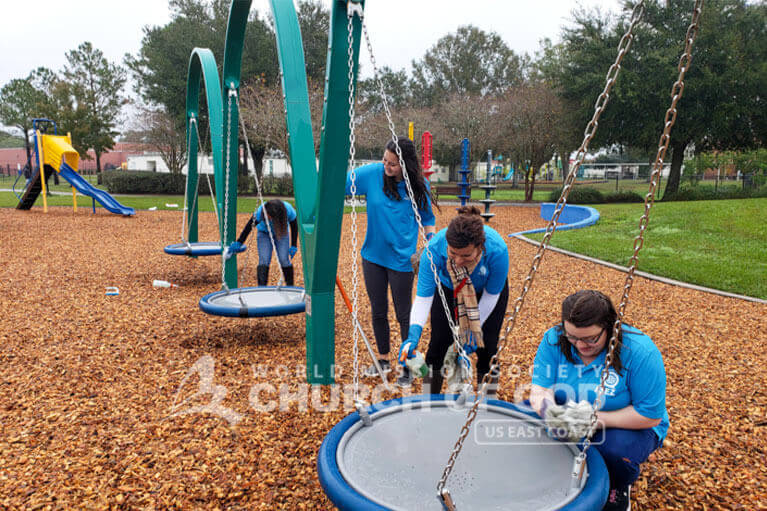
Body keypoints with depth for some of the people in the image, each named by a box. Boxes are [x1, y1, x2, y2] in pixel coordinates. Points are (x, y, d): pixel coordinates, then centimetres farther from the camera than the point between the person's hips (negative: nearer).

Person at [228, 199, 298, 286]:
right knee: (263, 260, -18)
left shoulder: (289, 210, -31)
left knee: (284, 260, -13)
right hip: (264, 233, 0)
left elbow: (294, 226, -12)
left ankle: (290, 286, 5)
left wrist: (293, 246, -12)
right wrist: (239, 242, -19)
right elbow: (249, 226, -20)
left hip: (281, 234, 0)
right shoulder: (260, 212, -34)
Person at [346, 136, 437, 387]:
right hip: (373, 255, 3)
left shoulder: (419, 186, -8)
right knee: (378, 311, 15)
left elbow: (427, 217, 6)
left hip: (402, 258, -2)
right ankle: (383, 359, 34)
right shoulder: (372, 173, -8)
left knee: (403, 314, 5)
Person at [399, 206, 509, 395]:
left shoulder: (497, 249, -39)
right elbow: (423, 296, -33)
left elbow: (491, 294, -21)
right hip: (448, 288, 1)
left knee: (486, 347, -3)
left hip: (485, 290, 0)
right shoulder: (434, 249, -39)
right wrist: (414, 334, -46)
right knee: (439, 341, -3)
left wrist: (475, 329, -17)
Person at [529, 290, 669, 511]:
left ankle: (618, 489, 3)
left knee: (615, 449, -35)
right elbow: (540, 389, -15)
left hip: (627, 425, -3)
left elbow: (651, 415, -22)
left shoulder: (640, 352, -25)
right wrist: (548, 408, -40)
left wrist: (596, 419, -30)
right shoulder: (554, 339, -15)